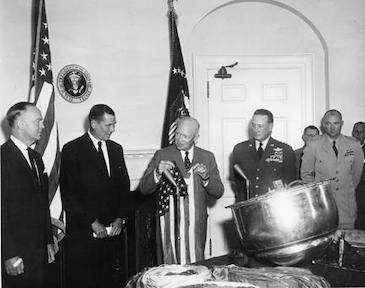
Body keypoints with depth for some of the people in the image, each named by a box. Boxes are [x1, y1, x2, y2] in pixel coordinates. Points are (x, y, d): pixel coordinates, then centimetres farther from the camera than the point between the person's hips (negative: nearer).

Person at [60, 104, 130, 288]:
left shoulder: (116, 149, 12)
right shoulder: (72, 149, -5)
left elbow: (124, 186, 14)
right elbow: (68, 194, -9)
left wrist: (120, 218, 1)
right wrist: (92, 222, -11)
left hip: (112, 229, 4)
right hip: (83, 231, -4)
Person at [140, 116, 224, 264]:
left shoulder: (207, 157, 9)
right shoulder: (162, 155, 4)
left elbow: (218, 192, 7)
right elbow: (144, 188, -1)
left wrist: (206, 177, -12)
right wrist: (158, 172, -20)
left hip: (196, 225, 2)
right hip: (170, 223, -1)